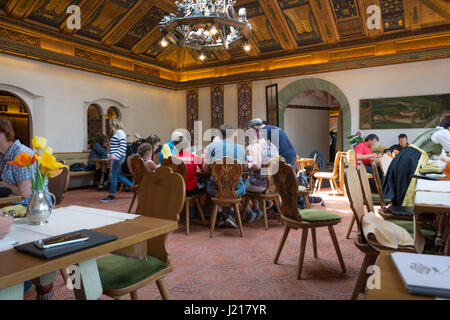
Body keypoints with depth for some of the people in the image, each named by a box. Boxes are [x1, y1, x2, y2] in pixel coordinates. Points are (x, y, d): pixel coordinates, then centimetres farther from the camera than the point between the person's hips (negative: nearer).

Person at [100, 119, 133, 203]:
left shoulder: (120, 132, -12)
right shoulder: (116, 133, 18)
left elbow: (123, 146, -21)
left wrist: (115, 156, -28)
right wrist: (111, 156, 22)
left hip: (118, 157, -10)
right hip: (115, 158, 10)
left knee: (113, 175, -4)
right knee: (119, 176, 14)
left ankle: (111, 196, 4)